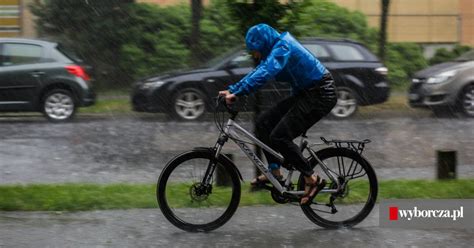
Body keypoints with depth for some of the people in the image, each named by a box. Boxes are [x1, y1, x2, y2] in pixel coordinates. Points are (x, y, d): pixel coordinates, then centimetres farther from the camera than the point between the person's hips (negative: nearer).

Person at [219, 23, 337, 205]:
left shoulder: (282, 48, -21)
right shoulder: (276, 49, 8)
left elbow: (265, 73, -36)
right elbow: (257, 73, 10)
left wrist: (238, 93, -41)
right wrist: (231, 90, -1)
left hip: (320, 96, -10)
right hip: (305, 94, 10)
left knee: (279, 137, -14)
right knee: (263, 123, 4)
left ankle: (312, 179, -4)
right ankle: (274, 172, 11)